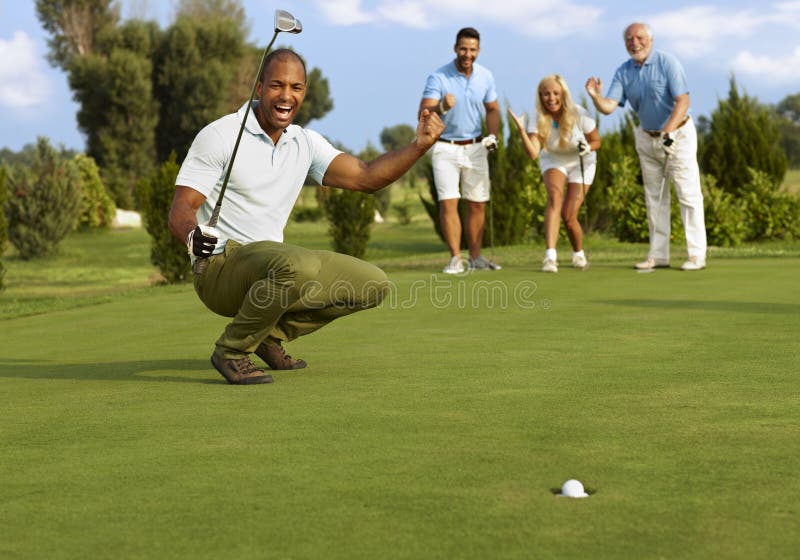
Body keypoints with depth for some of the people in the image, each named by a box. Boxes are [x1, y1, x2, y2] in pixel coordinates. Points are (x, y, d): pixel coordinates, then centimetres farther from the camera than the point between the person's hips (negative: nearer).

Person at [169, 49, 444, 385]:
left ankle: (271, 333, 11)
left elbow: (365, 177, 0)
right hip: (220, 265, -7)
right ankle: (232, 349, -14)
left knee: (373, 284, 1)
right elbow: (180, 211, -15)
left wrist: (419, 146, -14)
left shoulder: (305, 143, 9)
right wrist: (193, 236, -39)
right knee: (299, 266, -37)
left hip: (269, 263, 7)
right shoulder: (219, 135, -10)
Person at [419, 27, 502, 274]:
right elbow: (424, 113, -23)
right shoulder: (438, 77, -13)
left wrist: (493, 135, 0)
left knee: (477, 204, 4)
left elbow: (492, 109, 15)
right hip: (445, 148, -4)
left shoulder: (485, 76, 1)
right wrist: (441, 107, -43)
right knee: (448, 202, -11)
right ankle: (455, 258, -7)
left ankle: (475, 256, 12)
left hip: (475, 147, 4)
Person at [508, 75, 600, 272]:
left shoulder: (579, 114, -25)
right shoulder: (538, 119, -21)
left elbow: (596, 141, -9)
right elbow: (533, 153, -33)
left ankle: (579, 254, 23)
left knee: (569, 216, -9)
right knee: (554, 196, -30)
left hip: (581, 163, -1)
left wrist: (587, 148, -32)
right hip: (553, 161, 1)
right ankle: (550, 256, -37)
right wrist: (521, 130, -46)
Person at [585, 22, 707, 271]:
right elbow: (609, 106, -10)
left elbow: (682, 101, -23)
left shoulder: (667, 63, -16)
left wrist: (668, 131, -35)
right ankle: (658, 255, 12)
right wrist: (596, 97, -32)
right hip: (646, 137, 5)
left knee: (688, 194, -8)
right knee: (655, 197, 7)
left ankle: (696, 255, -7)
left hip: (678, 134, -5)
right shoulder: (623, 72, -2)